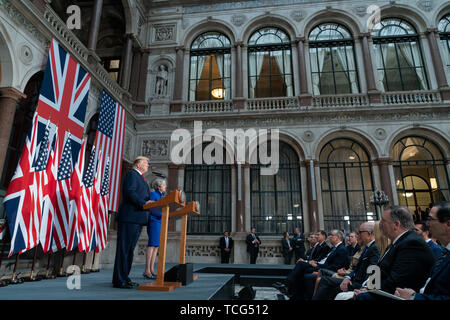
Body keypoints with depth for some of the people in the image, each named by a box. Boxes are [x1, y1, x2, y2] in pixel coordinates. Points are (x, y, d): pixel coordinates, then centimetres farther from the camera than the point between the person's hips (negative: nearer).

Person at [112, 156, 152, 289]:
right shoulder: (132, 174, -4)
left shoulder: (140, 178, 26)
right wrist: (143, 203, -24)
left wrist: (147, 203, 6)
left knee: (130, 249, 14)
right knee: (124, 248, -5)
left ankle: (124, 277, 22)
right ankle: (119, 280, 1)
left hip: (138, 218, 10)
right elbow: (130, 193, -18)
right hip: (129, 217, -10)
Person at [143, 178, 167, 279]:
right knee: (152, 245, -9)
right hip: (154, 221, -8)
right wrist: (162, 213, -23)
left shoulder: (163, 195, 21)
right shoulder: (153, 194, -4)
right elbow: (152, 209, -15)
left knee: (156, 246, 8)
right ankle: (147, 271, -5)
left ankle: (151, 269, 13)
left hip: (161, 222, 8)